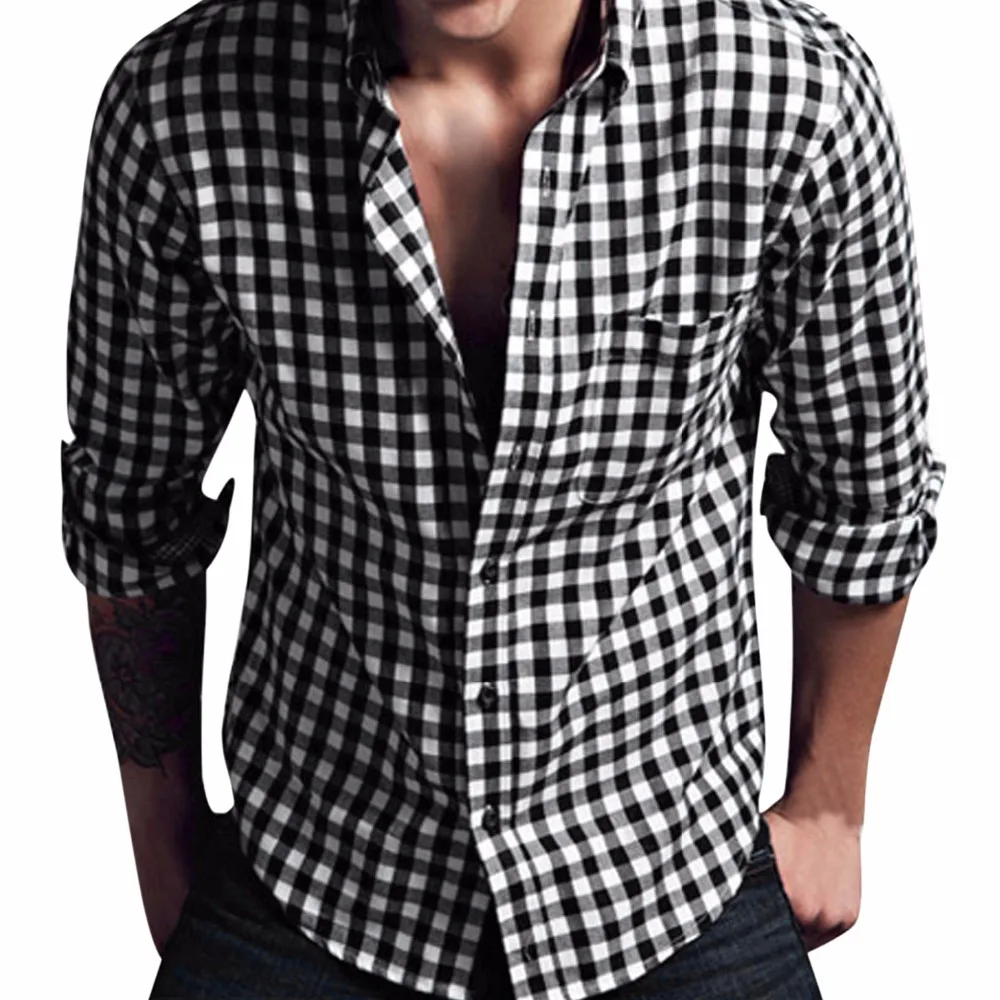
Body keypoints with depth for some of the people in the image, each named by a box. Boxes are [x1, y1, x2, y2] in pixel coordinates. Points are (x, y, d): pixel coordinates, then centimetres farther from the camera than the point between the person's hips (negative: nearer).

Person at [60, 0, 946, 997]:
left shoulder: (801, 95, -22)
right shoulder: (174, 104, -21)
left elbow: (865, 493, -5)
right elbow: (132, 500, -3)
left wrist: (827, 803, 8)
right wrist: (161, 827, 8)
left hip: (673, 882, 0)